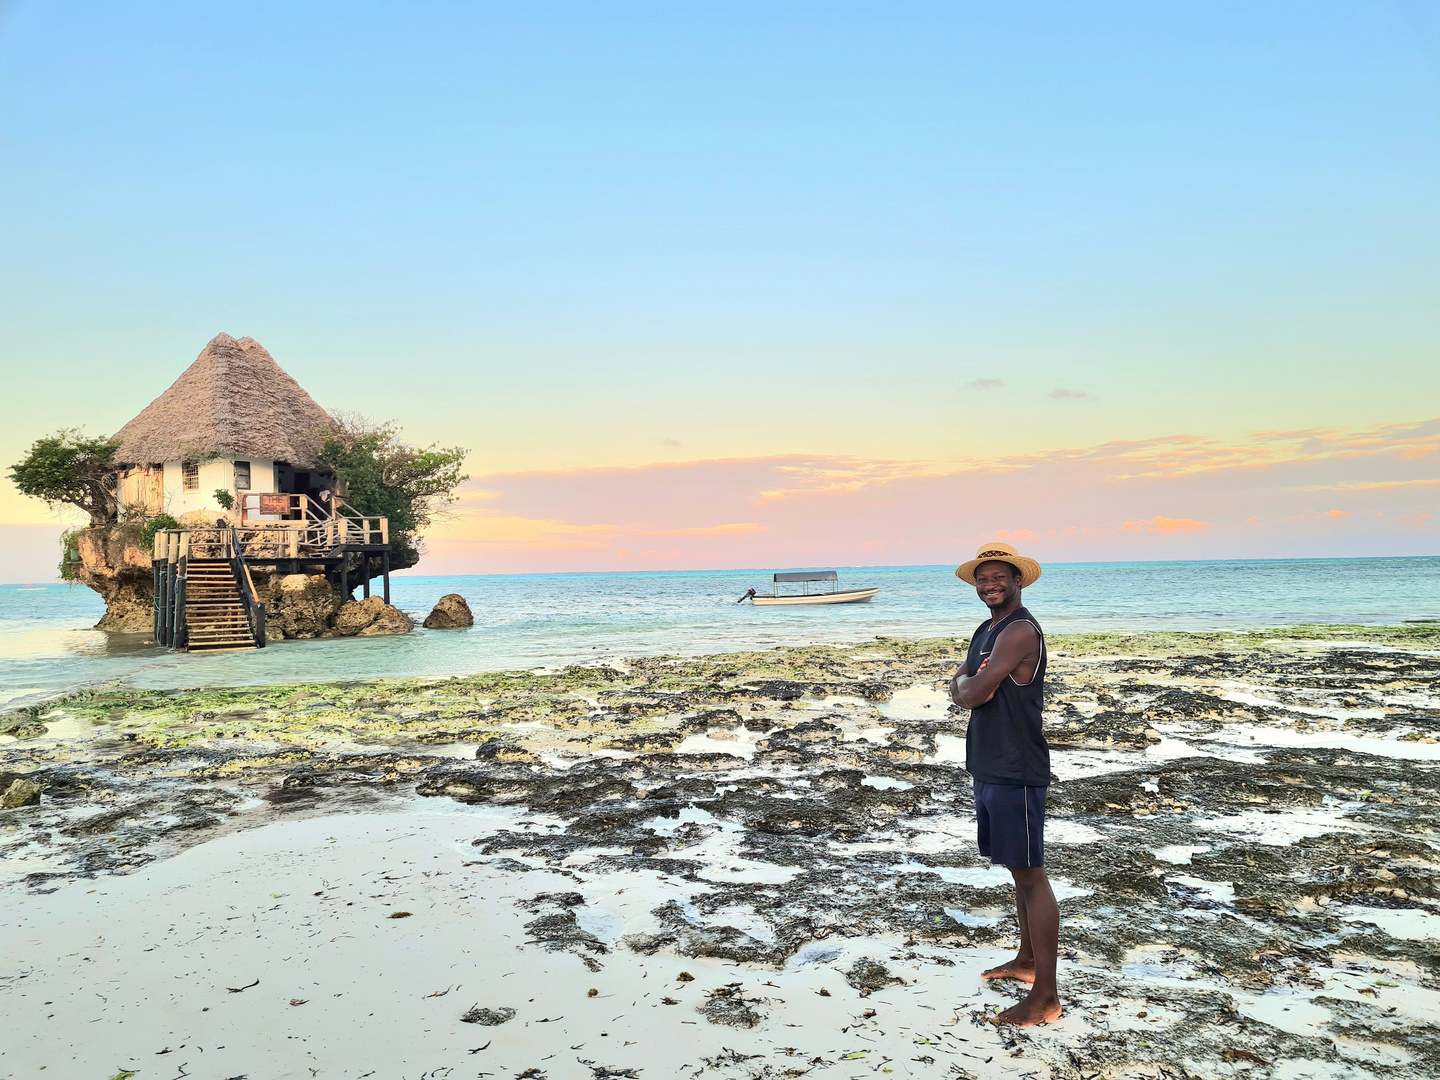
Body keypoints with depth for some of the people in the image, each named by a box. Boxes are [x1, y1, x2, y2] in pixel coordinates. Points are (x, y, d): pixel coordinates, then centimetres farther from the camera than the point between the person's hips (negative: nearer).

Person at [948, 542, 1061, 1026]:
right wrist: (970, 686, -11)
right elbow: (958, 688, 10)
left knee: (1031, 876, -5)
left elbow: (974, 693, -21)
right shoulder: (986, 630, 15)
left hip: (1017, 772, -10)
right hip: (990, 767, 10)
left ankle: (1045, 996, 2)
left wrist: (969, 687, 0)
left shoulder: (1021, 631, -17)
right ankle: (1027, 961, 34)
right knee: (1018, 870, 20)